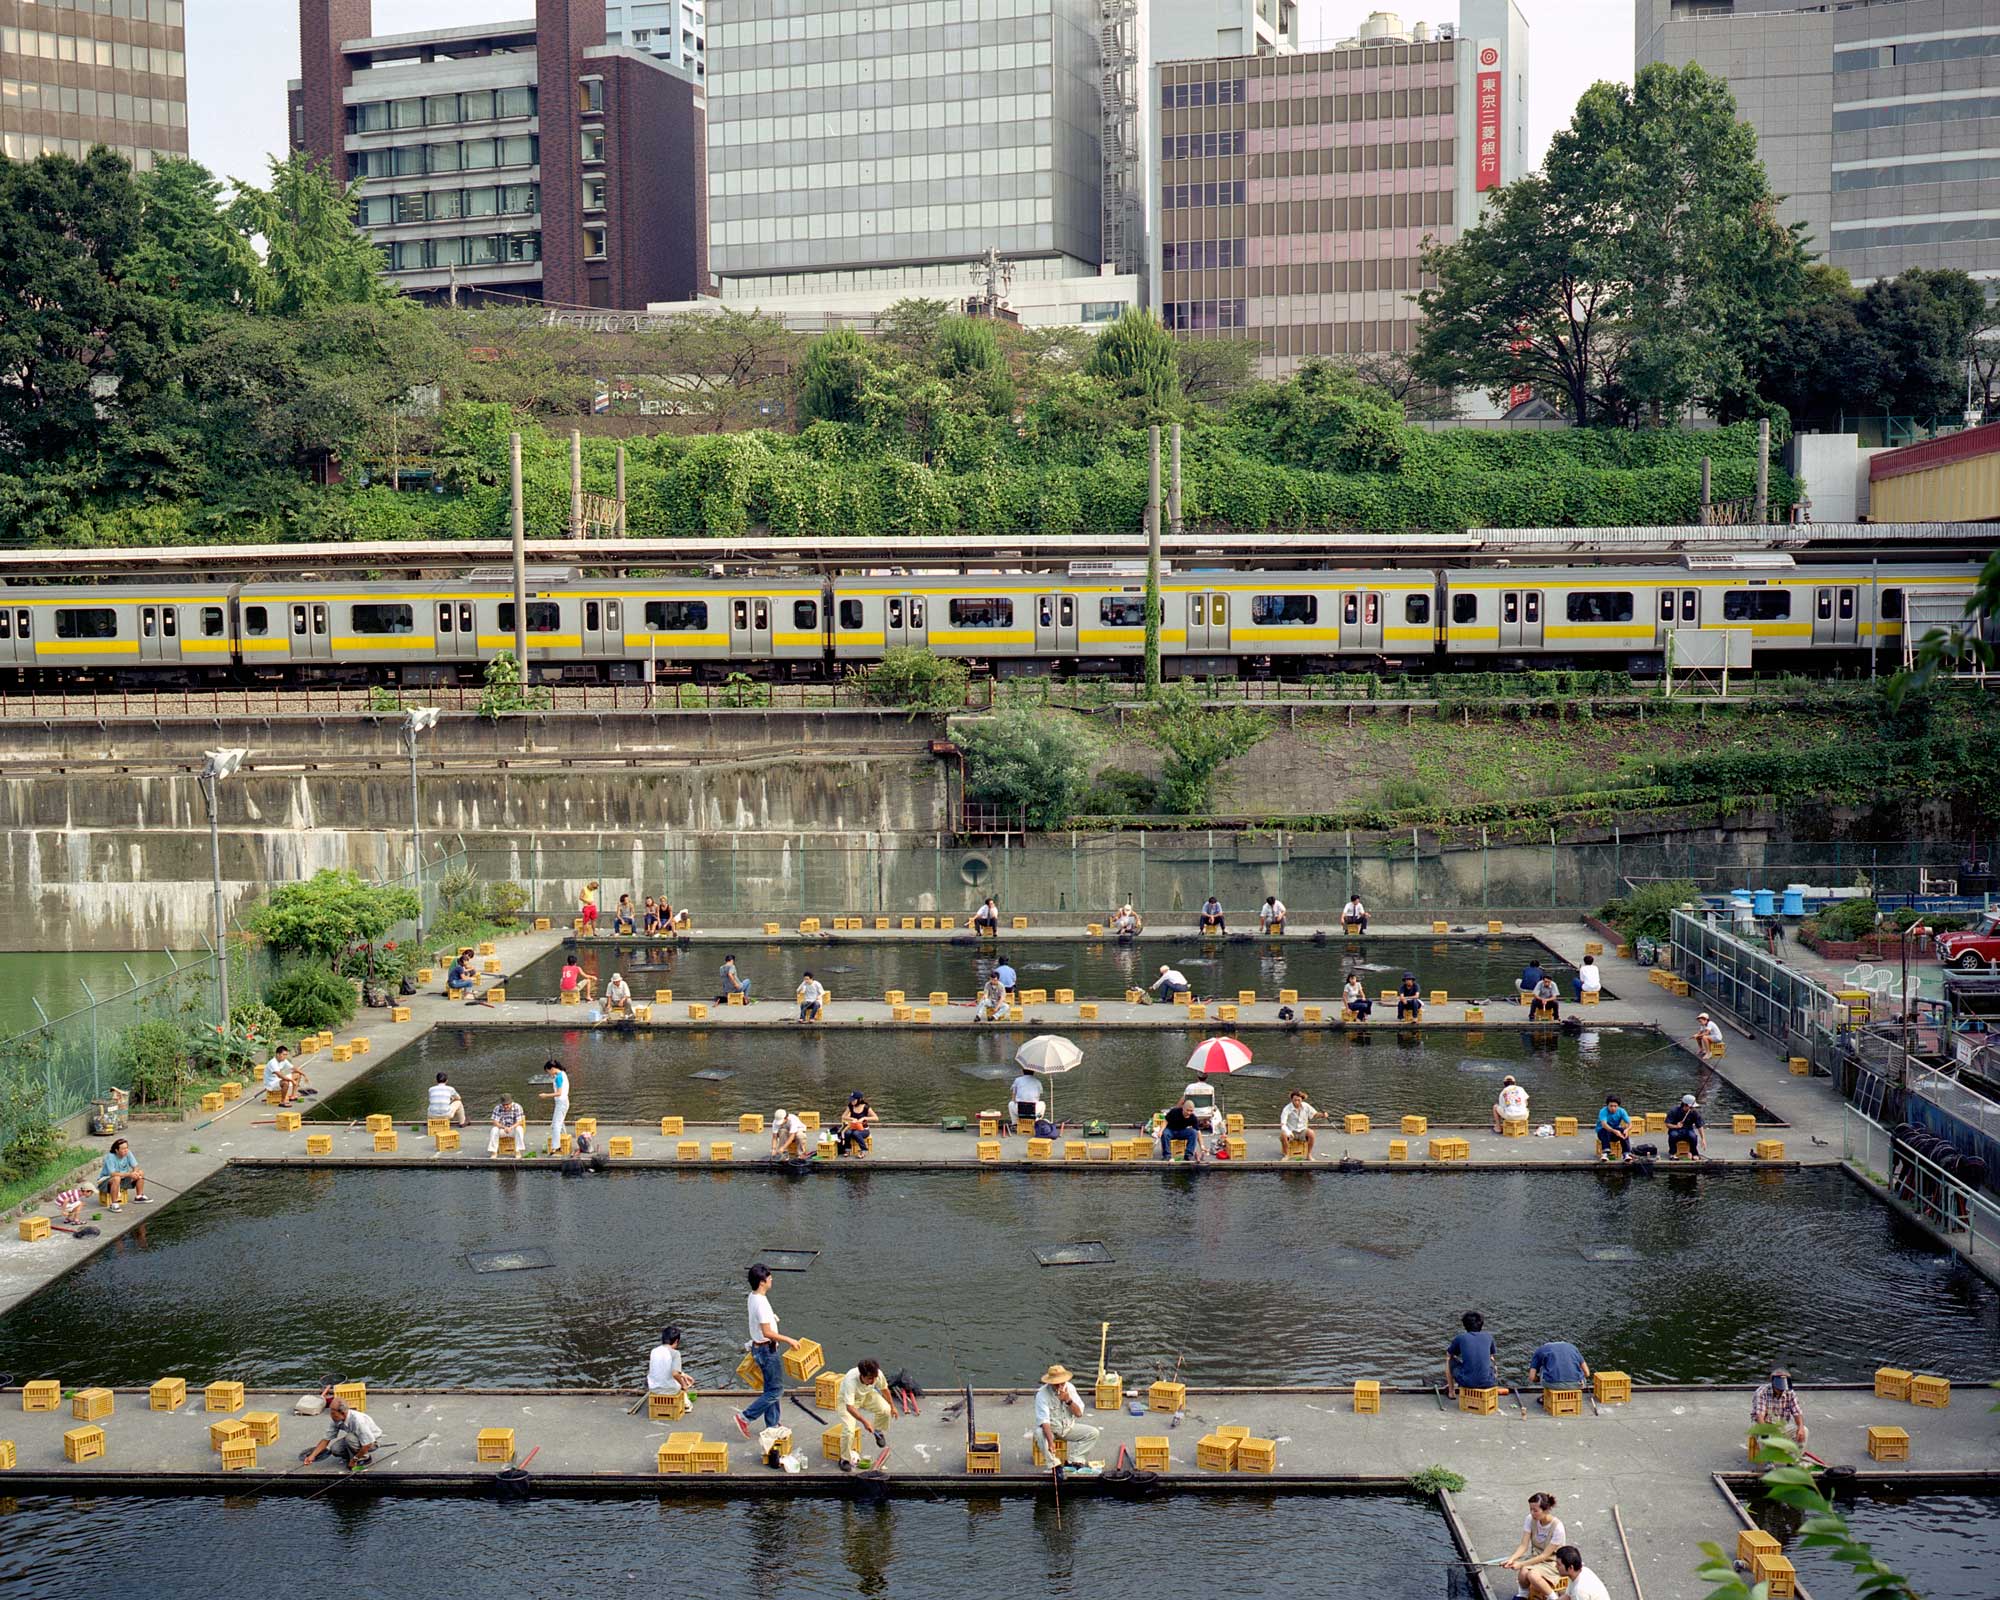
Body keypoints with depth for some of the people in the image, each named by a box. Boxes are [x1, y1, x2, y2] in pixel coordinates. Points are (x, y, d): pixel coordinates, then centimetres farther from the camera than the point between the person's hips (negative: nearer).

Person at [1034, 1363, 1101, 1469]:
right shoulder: (1042, 1394, -23)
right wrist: (1050, 1441, -46)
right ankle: (1055, 1464, -29)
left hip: (1068, 1427, 5)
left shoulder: (1070, 1388, -8)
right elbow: (1044, 1420, -32)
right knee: (1041, 1436, -39)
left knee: (1094, 1433, -12)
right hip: (1049, 1428, -5)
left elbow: (1079, 1413, -8)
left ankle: (1074, 1460, -13)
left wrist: (1068, 1400, -26)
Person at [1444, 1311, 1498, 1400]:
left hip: (1467, 1382, -2)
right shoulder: (1488, 1337, 11)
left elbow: (1449, 1354, 24)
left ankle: (1451, 1392, 37)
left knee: (1449, 1360, 28)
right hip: (1487, 1382, 2)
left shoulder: (1460, 1338, 5)